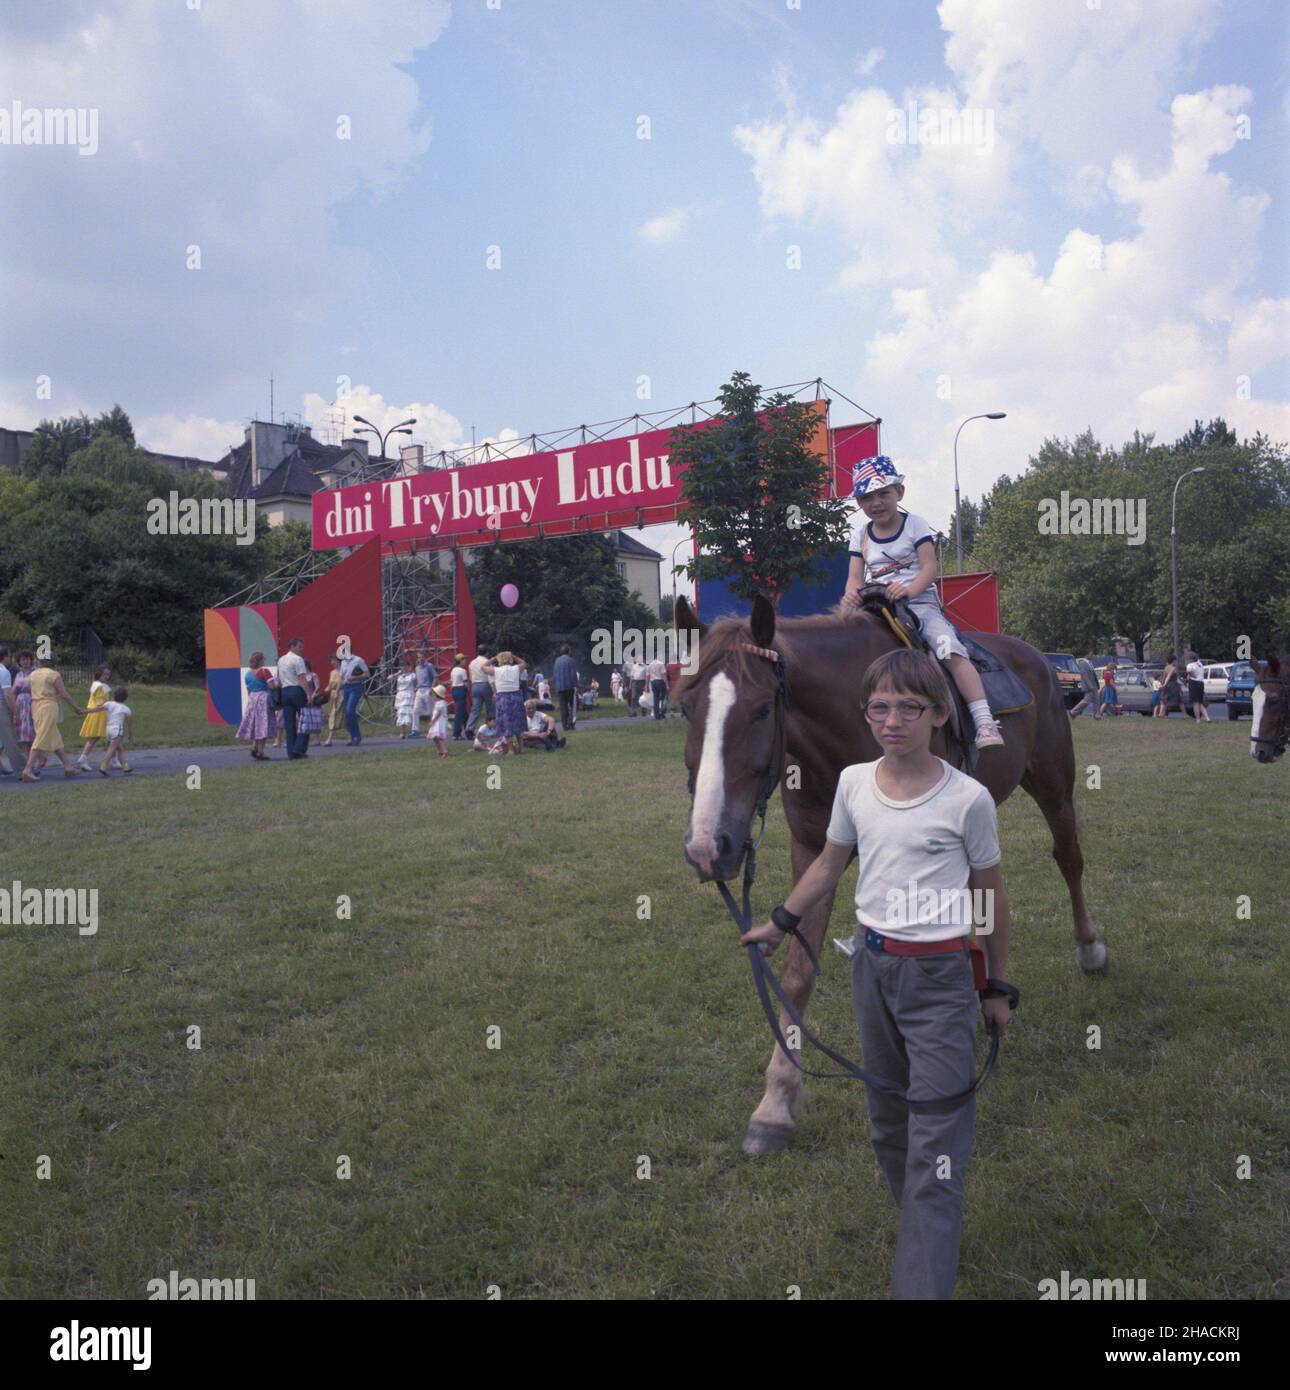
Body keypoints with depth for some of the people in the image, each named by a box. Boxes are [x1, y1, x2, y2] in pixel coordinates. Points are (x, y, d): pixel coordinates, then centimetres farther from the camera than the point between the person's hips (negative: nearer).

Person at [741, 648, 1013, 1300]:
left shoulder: (967, 798, -12)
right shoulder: (853, 782, -1)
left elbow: (991, 896, -1)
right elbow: (830, 864, 15)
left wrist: (997, 988, 5)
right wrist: (779, 922, 16)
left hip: (939, 976, -5)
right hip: (871, 964, 5)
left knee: (935, 1146, -6)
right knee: (887, 1122, 18)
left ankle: (922, 1283, -2)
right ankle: (928, 1236, 38)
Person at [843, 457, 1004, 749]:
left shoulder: (914, 524, 3)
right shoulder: (860, 534, 13)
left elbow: (929, 567, -8)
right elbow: (855, 576, 6)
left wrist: (909, 590, -30)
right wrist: (851, 594, -20)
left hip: (920, 601, -4)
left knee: (950, 649, -27)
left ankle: (985, 724, -33)